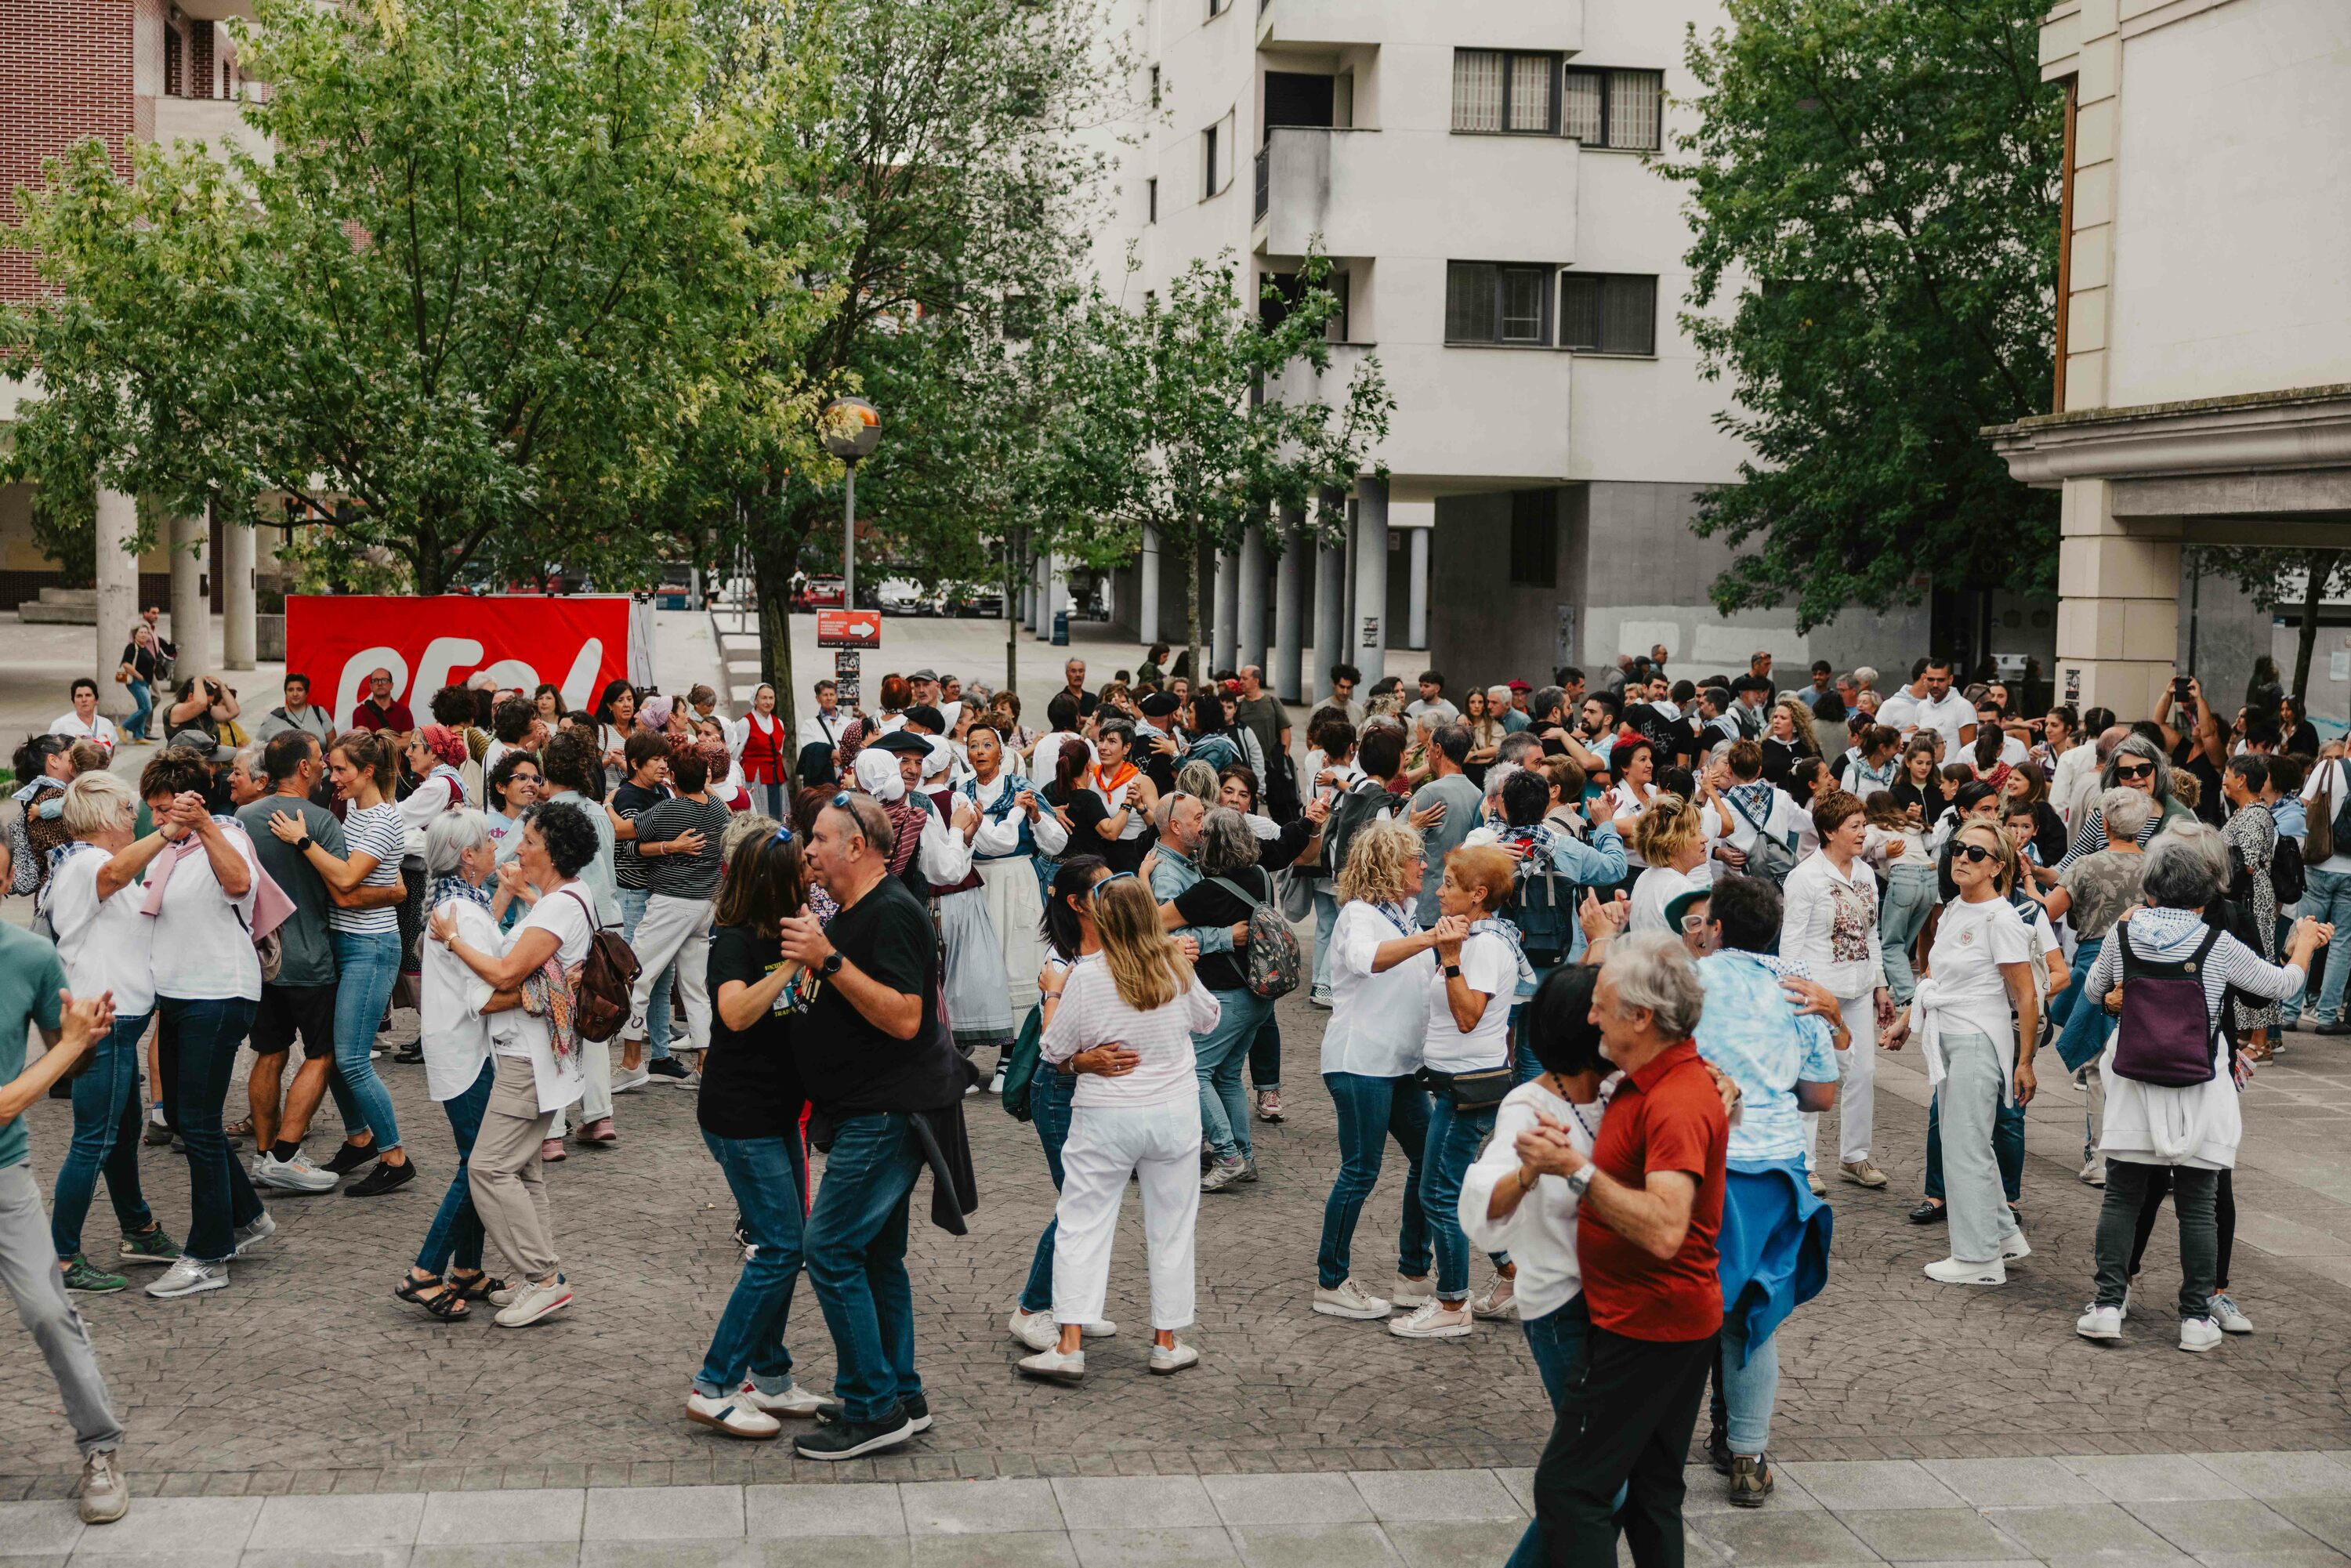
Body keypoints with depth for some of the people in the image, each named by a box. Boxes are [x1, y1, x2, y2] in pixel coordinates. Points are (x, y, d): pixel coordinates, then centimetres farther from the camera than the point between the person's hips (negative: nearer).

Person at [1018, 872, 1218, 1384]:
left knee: (1081, 1227, 4)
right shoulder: (1178, 970, -3)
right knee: (1171, 1227, 12)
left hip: (1105, 1119, -2)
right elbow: (1208, 1021, 15)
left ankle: (1069, 1346, -1)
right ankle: (1167, 1343, 18)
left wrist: (1053, 994, 9)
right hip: (1174, 1114, 3)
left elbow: (1053, 1050, -4)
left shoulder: (1086, 978, -13)